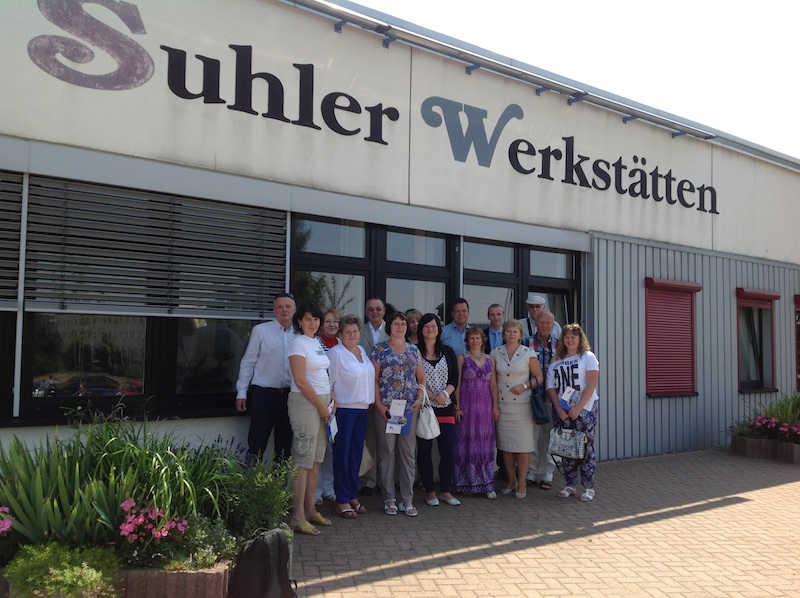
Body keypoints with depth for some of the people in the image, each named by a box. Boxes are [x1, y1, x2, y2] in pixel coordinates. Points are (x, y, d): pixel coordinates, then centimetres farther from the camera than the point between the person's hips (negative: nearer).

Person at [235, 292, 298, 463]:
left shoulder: (299, 335, 6)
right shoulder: (260, 330, -1)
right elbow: (248, 362, -1)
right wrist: (242, 393, -4)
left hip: (289, 395, 4)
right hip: (263, 394, -3)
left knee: (285, 445, 12)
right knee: (257, 445, -2)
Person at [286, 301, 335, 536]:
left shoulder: (317, 342, 14)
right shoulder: (299, 343, -10)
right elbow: (300, 381, -16)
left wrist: (331, 397, 9)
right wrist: (321, 406, -11)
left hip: (322, 402, 8)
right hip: (305, 403, -8)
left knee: (316, 459, 12)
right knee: (303, 461, -6)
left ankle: (310, 509, 21)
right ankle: (297, 517, 1)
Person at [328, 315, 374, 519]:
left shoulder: (362, 351, 13)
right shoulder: (336, 353, -9)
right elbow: (327, 381, -11)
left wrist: (370, 401, 14)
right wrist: (332, 403, -16)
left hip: (361, 408, 7)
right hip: (343, 409, -7)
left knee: (356, 453, 11)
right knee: (342, 454, 0)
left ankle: (353, 495, 22)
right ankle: (342, 499, 8)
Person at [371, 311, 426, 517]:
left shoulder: (414, 350, 12)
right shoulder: (379, 349, 2)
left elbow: (421, 378, 14)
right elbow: (374, 379, -2)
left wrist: (419, 398, -1)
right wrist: (378, 404, -10)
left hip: (409, 408, 3)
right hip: (386, 407, -3)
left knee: (409, 452, 4)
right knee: (387, 451, 1)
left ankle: (408, 500, 12)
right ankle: (389, 499, 12)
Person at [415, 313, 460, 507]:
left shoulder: (448, 352, 11)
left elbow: (455, 378, 6)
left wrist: (445, 393, -11)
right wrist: (429, 394, -14)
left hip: (445, 407, 2)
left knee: (449, 451, 0)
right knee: (424, 450, 3)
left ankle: (446, 491, 14)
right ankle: (430, 491, 16)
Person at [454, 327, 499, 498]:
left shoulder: (490, 359, 10)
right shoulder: (462, 358, 2)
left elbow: (493, 384, 9)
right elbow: (457, 383, -2)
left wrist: (495, 406, 2)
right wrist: (457, 407, -9)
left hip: (485, 405, 3)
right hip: (467, 404, -2)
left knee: (486, 442, 4)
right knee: (467, 442, 2)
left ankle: (487, 484, 9)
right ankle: (467, 482, 12)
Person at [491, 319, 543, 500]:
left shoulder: (528, 353, -1)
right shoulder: (496, 353, 6)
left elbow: (538, 377, 3)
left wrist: (524, 386, -13)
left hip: (522, 405, -3)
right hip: (502, 404, 3)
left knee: (523, 446, -1)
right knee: (505, 445, 8)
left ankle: (522, 484, 11)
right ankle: (511, 481, 23)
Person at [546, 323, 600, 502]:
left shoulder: (588, 357, 1)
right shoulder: (557, 361, 13)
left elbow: (592, 385, -8)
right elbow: (551, 387, 7)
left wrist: (578, 408, -15)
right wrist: (559, 409, -7)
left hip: (584, 409, -4)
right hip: (563, 411, 4)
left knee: (586, 448, -3)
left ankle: (589, 487, 6)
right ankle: (570, 485, 16)